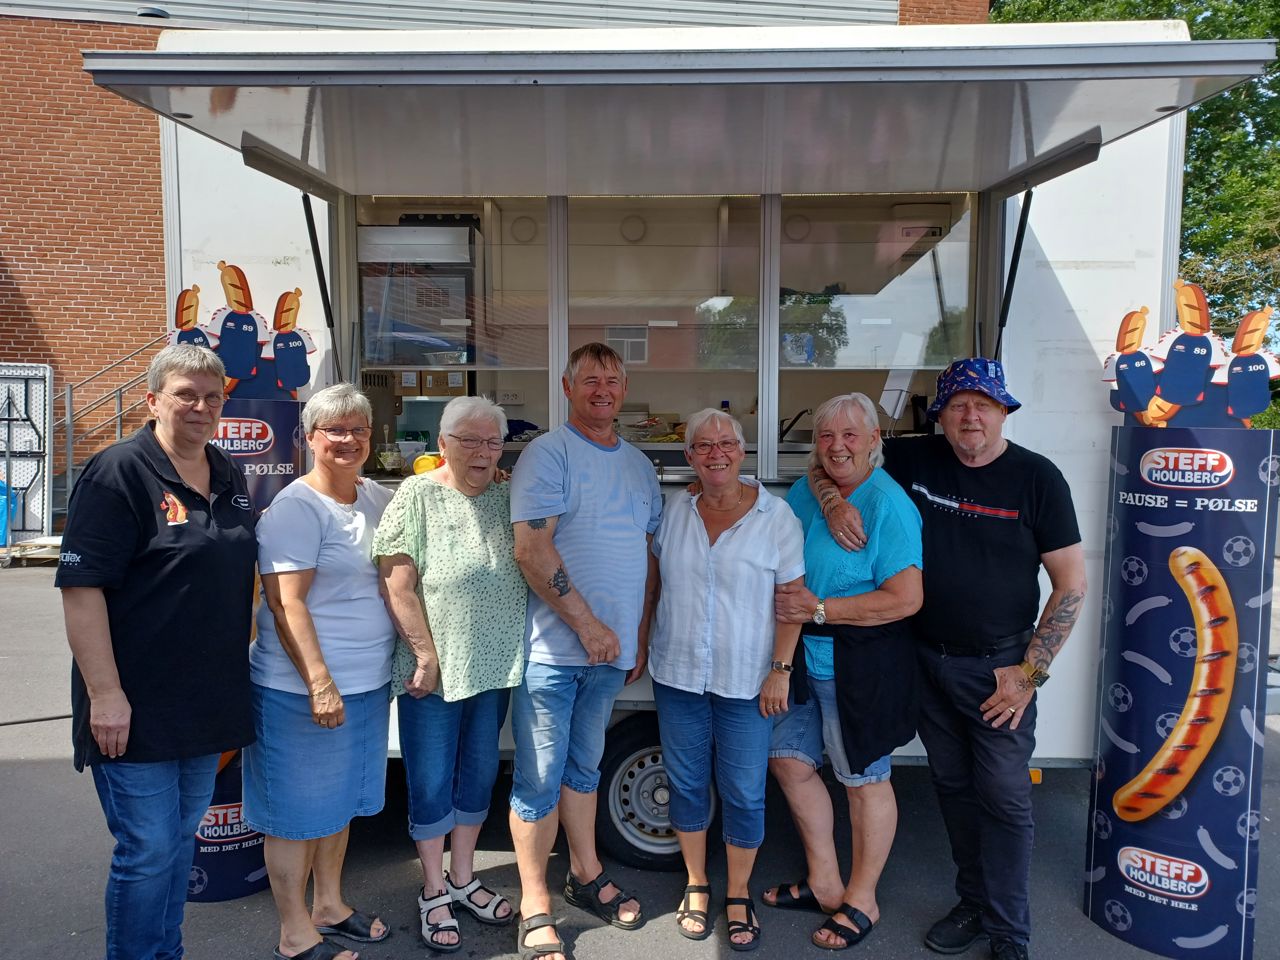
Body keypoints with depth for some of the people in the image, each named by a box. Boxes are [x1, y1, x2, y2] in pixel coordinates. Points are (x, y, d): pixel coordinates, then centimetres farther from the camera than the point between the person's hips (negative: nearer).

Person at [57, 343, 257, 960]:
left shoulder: (229, 476, 9)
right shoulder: (118, 474, -13)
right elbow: (81, 586, -17)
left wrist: (237, 668, 17)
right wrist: (106, 693, -21)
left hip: (208, 701, 7)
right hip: (136, 711, -7)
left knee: (182, 840, 19)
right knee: (147, 852, 1)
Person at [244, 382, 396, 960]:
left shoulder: (378, 499, 8)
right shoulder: (296, 507, -14)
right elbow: (285, 605, -19)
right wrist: (320, 684, -23)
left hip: (369, 683, 7)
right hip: (302, 690, -7)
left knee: (341, 801, 20)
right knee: (299, 812, 7)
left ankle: (329, 906, 38)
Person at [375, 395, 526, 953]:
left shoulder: (507, 499, 3)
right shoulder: (418, 497, -10)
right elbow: (397, 587, -13)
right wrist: (427, 655, -15)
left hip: (495, 669, 5)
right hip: (434, 672, -5)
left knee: (478, 776, 17)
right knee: (432, 783, 7)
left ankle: (463, 880, 36)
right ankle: (434, 893, 26)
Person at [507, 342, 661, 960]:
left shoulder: (639, 466, 13)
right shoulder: (548, 454, -9)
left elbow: (649, 555, 17)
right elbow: (530, 549, -18)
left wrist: (641, 636, 12)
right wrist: (588, 624, -17)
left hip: (613, 649, 6)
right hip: (552, 648, -6)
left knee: (584, 767, 21)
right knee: (540, 779, 2)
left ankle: (586, 876, 36)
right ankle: (534, 908, 16)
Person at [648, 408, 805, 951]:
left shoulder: (775, 515, -8)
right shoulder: (672, 510, 1)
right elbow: (653, 581, 12)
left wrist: (781, 670, -10)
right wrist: (642, 646, 10)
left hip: (746, 681, -3)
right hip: (677, 675, 3)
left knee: (744, 793, 7)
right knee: (686, 783, 14)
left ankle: (739, 896, 28)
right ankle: (697, 886, 34)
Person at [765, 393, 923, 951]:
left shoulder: (888, 504, -16)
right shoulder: (803, 494, 6)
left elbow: (907, 598, -22)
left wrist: (819, 609, -21)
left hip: (862, 666, -8)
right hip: (806, 658, 8)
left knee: (864, 780, 7)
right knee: (789, 759, 15)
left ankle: (861, 901, 27)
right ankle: (824, 882, 34)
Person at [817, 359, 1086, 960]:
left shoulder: (1036, 477, -9)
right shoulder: (915, 460, -3)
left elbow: (1071, 583, -7)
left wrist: (1029, 671, -11)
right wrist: (834, 502, -18)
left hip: (998, 666, -3)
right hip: (926, 659, 3)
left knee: (1003, 797, 1)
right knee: (953, 787, 16)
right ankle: (975, 903, 34)